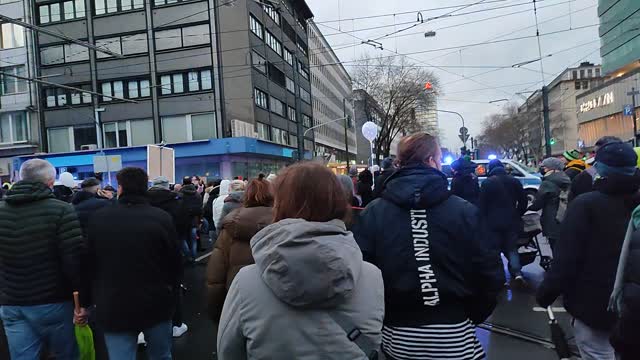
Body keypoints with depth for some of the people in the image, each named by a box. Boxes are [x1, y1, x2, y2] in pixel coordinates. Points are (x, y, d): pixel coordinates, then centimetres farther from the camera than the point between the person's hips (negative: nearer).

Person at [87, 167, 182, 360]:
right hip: (156, 305, 0)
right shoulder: (162, 218, -12)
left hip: (114, 308, 1)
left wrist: (98, 297, 19)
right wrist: (171, 294, 11)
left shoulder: (98, 218, -5)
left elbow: (89, 263, 5)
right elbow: (175, 263, -6)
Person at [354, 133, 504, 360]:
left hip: (397, 335, 1)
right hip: (453, 334, -1)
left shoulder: (373, 213, -9)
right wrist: (473, 315, 10)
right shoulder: (464, 211, -10)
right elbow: (488, 272, -8)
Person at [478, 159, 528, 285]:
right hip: (511, 222, 3)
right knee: (512, 248, 12)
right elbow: (523, 201, 9)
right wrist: (517, 215, 21)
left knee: (494, 249, 6)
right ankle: (517, 272, -7)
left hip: (493, 223, -3)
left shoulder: (487, 183, -5)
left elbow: (481, 205, -7)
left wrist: (483, 221, 1)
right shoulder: (514, 181, 7)